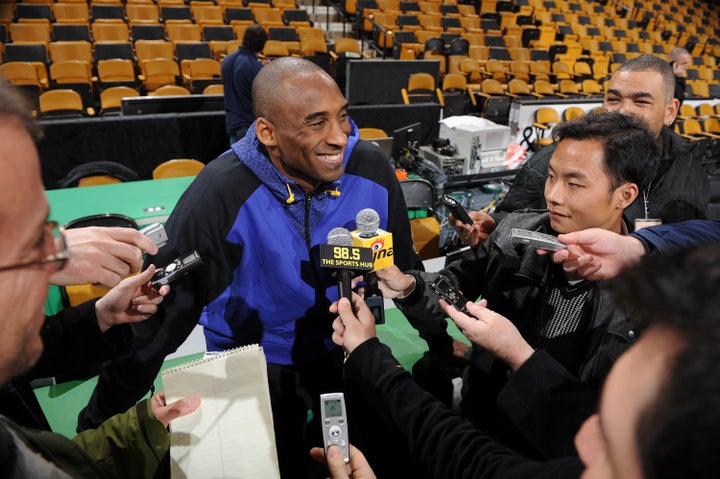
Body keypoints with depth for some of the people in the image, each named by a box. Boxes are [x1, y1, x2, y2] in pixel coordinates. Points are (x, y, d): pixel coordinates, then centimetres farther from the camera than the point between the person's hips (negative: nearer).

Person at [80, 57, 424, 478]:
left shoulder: (371, 168, -17)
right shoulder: (219, 196, -27)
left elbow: (406, 267, -1)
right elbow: (161, 314, -19)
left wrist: (443, 345, 7)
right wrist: (99, 426, -11)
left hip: (346, 351, 4)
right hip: (255, 363, -3)